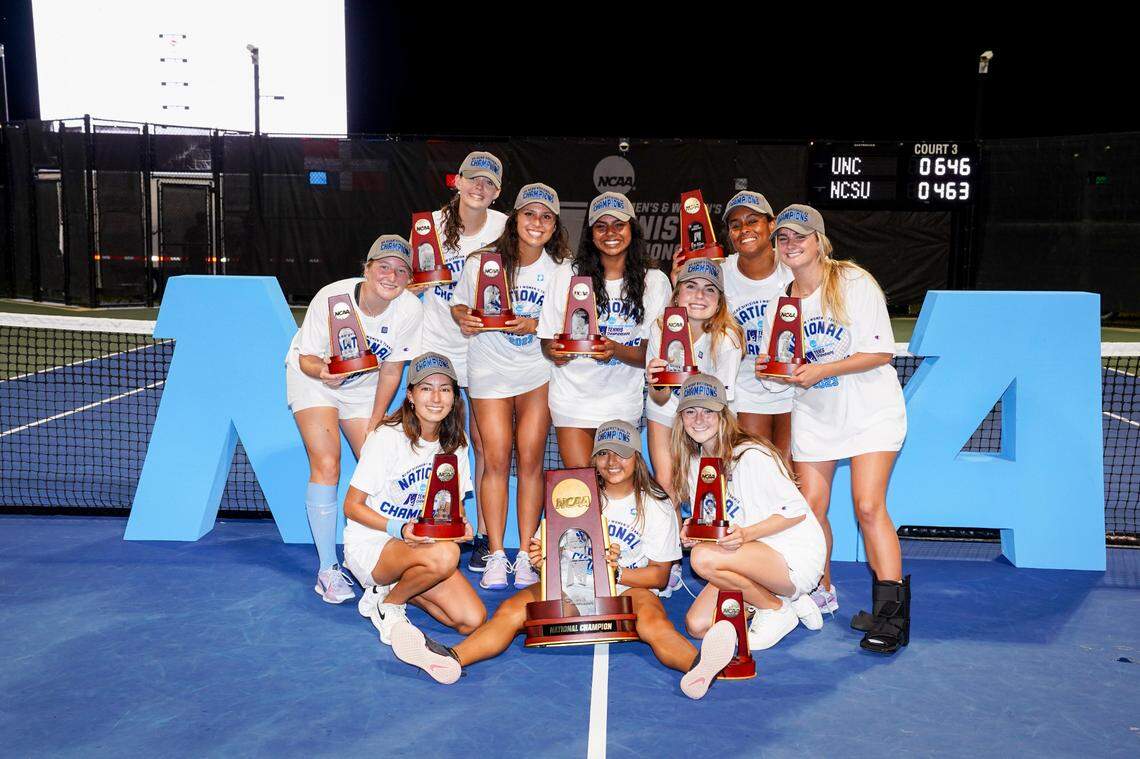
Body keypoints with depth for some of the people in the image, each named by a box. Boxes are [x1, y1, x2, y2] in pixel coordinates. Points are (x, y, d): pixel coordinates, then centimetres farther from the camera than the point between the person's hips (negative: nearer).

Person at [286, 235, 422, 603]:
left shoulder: (410, 309, -22)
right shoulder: (331, 297, -29)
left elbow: (391, 370, -10)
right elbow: (308, 358, -20)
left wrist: (375, 426, -8)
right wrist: (323, 372, -43)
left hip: (364, 387, 3)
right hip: (314, 377, -3)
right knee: (326, 465, -16)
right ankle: (328, 570, -6)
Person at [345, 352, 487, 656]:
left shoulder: (455, 444, 2)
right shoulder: (387, 438, -15)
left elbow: (455, 504, 12)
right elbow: (352, 506, -11)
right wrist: (400, 529, -27)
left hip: (421, 544, 6)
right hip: (371, 545, -6)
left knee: (472, 620, -13)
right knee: (444, 554, -37)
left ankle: (395, 586, 10)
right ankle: (388, 603, -7)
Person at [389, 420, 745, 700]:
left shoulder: (656, 506, 6)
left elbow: (659, 575, 4)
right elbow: (555, 552, 15)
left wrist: (616, 571, -14)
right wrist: (541, 556, -10)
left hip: (629, 588, -3)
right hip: (571, 587, 3)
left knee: (652, 617, -37)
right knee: (512, 608, -24)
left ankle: (697, 667, -65)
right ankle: (451, 658, -43)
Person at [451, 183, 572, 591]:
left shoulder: (561, 268, -3)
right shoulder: (483, 262, -5)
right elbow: (459, 303, 6)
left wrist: (535, 325, -18)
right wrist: (464, 319, -17)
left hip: (538, 370, 1)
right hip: (489, 369, 0)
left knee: (530, 459, -1)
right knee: (496, 460, -4)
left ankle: (526, 556, 8)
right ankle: (496, 556, 6)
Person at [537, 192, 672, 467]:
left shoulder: (654, 281, -3)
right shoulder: (567, 277, -3)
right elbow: (547, 343, 2)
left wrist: (616, 350, -24)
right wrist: (555, 351, -22)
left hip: (623, 404, 0)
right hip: (572, 400, 0)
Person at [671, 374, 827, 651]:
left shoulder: (750, 456, -19)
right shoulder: (694, 463, 6)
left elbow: (796, 509, -17)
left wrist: (747, 533, -29)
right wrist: (693, 531, -11)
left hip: (795, 557, -8)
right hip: (749, 558, 8)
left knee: (704, 557, -31)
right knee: (697, 626, -6)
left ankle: (777, 609, -5)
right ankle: (779, 596, 12)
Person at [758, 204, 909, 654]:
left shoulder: (855, 283, -11)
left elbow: (882, 352, -15)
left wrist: (821, 371, -24)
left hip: (870, 410, -4)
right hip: (813, 414, 5)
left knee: (869, 507, -15)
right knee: (810, 507, 2)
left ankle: (890, 615, -8)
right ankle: (821, 594, 24)